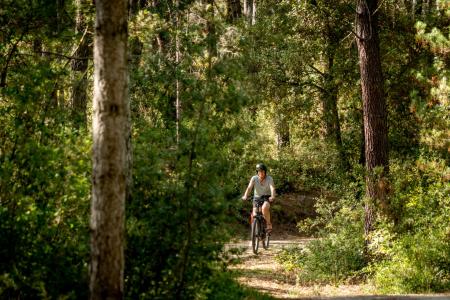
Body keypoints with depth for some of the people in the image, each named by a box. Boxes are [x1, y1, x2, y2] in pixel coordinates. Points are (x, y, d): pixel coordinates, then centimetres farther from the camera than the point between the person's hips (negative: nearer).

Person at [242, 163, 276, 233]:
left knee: (264, 208, -34)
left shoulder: (269, 179, -15)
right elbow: (249, 187, -24)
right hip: (257, 197, 2)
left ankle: (269, 224, -18)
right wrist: (245, 196, -42)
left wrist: (272, 197, -49)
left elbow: (272, 188, -29)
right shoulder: (254, 178, -11)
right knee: (254, 215, -11)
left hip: (267, 198, -2)